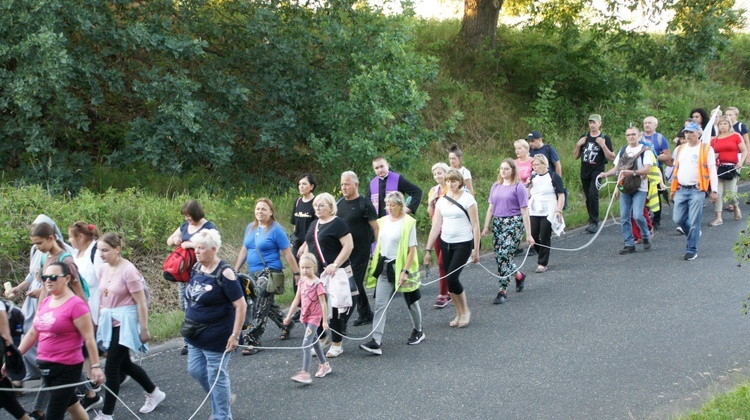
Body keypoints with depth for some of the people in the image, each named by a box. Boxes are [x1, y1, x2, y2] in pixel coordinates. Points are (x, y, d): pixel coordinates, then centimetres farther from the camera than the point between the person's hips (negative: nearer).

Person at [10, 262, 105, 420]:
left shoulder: (76, 304, -16)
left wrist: (95, 366, -18)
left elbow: (89, 338, -16)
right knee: (72, 406, 21)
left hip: (67, 368, -8)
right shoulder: (44, 303, 8)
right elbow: (33, 333, 17)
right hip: (45, 366, 8)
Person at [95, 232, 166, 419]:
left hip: (125, 322, -8)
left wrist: (144, 329, -14)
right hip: (110, 322, 8)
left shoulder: (128, 270, -17)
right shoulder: (103, 269, 4)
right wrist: (100, 321, 15)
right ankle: (154, 393, 36)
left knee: (112, 367, -6)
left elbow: (141, 303, -15)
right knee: (124, 364, 17)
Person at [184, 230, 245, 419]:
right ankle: (224, 397, 38)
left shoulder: (224, 274, -20)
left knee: (216, 375, 1)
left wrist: (235, 335, -21)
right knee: (196, 370, 16)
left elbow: (241, 306, -20)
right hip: (196, 336, 8)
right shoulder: (197, 268, 3)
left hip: (216, 337, -8)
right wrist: (190, 323, 19)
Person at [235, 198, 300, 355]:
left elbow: (287, 253, -8)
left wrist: (297, 273, -8)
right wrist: (235, 271, 16)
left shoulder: (276, 229, -9)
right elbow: (244, 250, 17)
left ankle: (252, 341, -13)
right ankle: (286, 325, 42)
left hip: (269, 272, -7)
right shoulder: (250, 228, 11)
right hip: (253, 273, 8)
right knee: (268, 305, 20)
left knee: (260, 308, -14)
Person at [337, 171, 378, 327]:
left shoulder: (364, 205, -9)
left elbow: (375, 228, -8)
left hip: (360, 251, -6)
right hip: (342, 250, 6)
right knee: (356, 284, 10)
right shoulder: (338, 203, 8)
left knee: (355, 283, -4)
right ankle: (366, 314, 20)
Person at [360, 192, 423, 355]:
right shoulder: (383, 221, 5)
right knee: (380, 304, -5)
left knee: (411, 302, 14)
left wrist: (405, 271, -19)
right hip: (385, 267, 5)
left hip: (401, 266, -5)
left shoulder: (408, 222, -12)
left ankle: (418, 331, 36)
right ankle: (376, 341, -9)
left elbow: (412, 249, -14)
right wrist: (376, 265, 12)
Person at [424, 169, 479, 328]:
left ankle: (465, 311, 7)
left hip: (463, 244, -5)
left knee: (452, 277, -15)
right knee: (449, 279, 5)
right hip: (446, 244, 5)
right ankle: (459, 314, 19)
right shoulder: (442, 200, 6)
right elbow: (435, 226, 7)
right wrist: (428, 249, 3)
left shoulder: (467, 199, -8)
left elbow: (475, 226, -9)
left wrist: (476, 250, -12)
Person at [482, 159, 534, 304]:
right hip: (497, 223, 6)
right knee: (499, 257, 6)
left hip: (513, 223, -6)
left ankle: (503, 290, -8)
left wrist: (528, 234, -8)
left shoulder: (518, 187, -4)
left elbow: (524, 211, -6)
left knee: (504, 254, -15)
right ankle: (519, 275, 34)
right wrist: (486, 227, 12)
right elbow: (490, 208, 17)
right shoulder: (496, 186, 12)